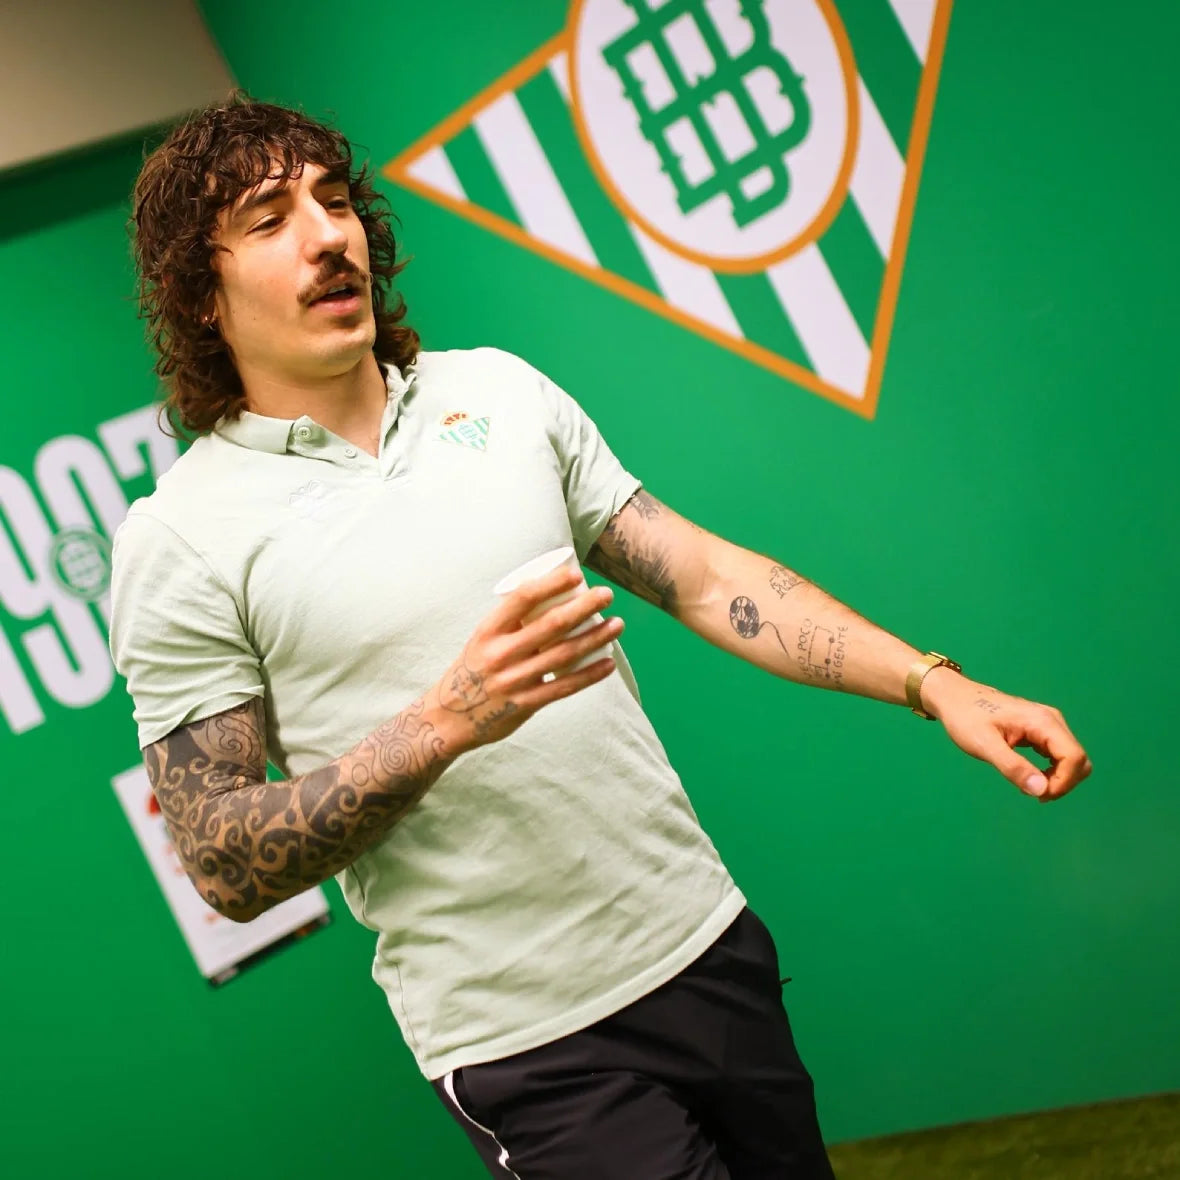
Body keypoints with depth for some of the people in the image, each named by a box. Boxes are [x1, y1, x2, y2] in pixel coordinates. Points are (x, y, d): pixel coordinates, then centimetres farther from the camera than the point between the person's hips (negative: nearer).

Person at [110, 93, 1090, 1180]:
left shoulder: (496, 388, 7)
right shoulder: (180, 538, -9)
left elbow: (704, 578, 6)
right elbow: (225, 866, -11)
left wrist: (932, 682, -4)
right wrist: (448, 721, -24)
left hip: (704, 939, 5)